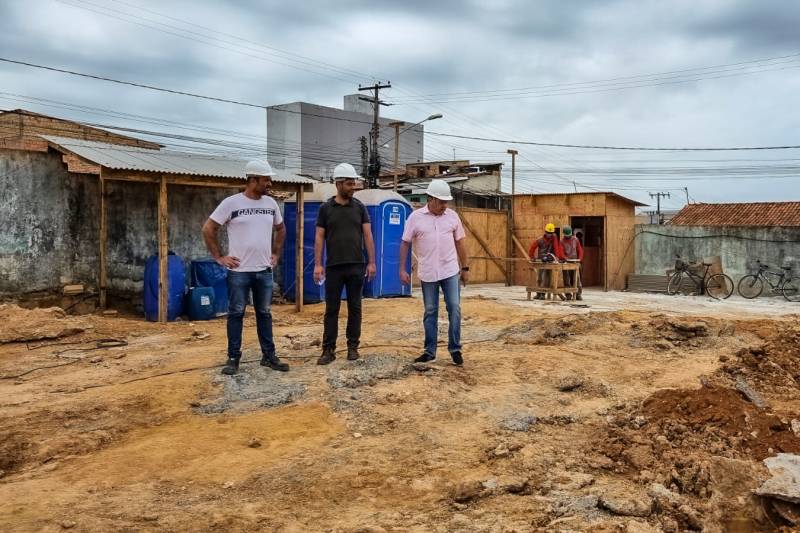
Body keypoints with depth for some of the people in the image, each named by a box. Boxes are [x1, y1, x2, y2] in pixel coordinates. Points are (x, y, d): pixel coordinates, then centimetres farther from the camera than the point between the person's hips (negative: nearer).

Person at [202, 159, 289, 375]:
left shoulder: (271, 203, 6)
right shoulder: (231, 203, -9)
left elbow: (280, 229, 22)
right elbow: (208, 229, -5)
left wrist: (275, 254, 14)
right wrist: (219, 257, -7)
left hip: (264, 270, 5)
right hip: (239, 271, -4)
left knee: (264, 313, 11)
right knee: (236, 314, 4)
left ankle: (269, 356, 18)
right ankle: (233, 358, 12)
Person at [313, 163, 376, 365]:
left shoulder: (359, 207, 5)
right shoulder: (325, 208, 2)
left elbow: (367, 235, 3)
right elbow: (319, 238, 1)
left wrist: (371, 262, -3)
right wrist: (318, 264, -6)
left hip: (356, 266, 1)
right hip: (334, 267, -1)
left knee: (354, 308, 7)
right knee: (331, 309, 3)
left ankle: (353, 346, 16)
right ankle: (328, 350, 8)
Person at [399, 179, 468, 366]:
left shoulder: (452, 216, 2)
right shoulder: (416, 217, -3)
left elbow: (459, 243, 9)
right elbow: (405, 244, 1)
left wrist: (465, 268, 9)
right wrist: (402, 269, -3)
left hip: (451, 271, 1)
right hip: (428, 273, -1)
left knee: (454, 308, -3)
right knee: (430, 312, 8)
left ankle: (455, 349, 10)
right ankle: (430, 351, 17)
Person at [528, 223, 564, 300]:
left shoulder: (554, 237, -5)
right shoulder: (540, 240, -5)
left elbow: (556, 247, -13)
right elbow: (532, 247, -1)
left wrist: (557, 257, -21)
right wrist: (532, 257, -3)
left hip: (550, 260, -2)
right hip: (541, 260, 2)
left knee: (546, 277, -13)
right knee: (540, 277, 8)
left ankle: (542, 294, -12)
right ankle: (538, 293, 18)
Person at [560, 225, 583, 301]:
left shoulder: (575, 239, 9)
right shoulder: (562, 241, 2)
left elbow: (580, 250, 10)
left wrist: (579, 260, -3)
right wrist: (565, 258, -26)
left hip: (575, 262, 1)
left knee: (576, 278, -4)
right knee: (567, 279, 0)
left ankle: (578, 294, -1)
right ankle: (568, 295, 4)